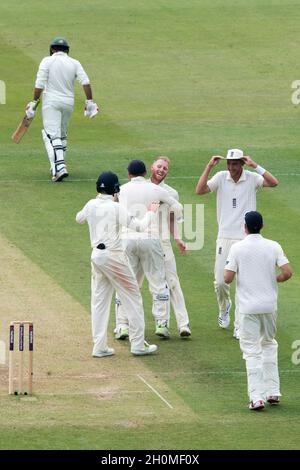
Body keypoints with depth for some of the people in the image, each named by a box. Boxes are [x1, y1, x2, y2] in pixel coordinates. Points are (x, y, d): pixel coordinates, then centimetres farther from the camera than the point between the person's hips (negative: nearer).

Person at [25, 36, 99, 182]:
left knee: (52, 135, -9)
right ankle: (59, 165, 27)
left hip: (51, 102, -4)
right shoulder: (74, 63, 6)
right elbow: (85, 82, -5)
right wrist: (90, 102, -3)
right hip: (69, 103, 4)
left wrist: (34, 102, -5)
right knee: (62, 134, 21)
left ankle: (59, 167, -25)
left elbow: (39, 84, -10)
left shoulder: (47, 61, -4)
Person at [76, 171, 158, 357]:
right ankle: (138, 344, 4)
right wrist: (151, 211, 0)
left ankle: (100, 347, 8)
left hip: (97, 255, 7)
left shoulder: (91, 205, 4)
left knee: (100, 300, 11)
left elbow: (79, 218, 25)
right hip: (114, 256, -7)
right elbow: (139, 226, -16)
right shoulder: (116, 208, -14)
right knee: (133, 298, 4)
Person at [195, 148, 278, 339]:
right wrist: (209, 167, -16)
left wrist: (254, 166, -23)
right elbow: (200, 190, -11)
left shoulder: (252, 178, -5)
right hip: (225, 238, 2)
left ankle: (239, 326, 6)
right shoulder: (221, 177, 0)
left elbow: (274, 182, -21)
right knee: (220, 282, 3)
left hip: (246, 238, -2)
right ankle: (225, 307, 35)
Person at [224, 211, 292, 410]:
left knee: (252, 351, 0)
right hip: (270, 305, 3)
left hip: (248, 306, -3)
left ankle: (257, 397, -9)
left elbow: (227, 278, -10)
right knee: (269, 344, 21)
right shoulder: (273, 246, -1)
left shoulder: (237, 248, -7)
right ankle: (273, 392, 19)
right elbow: (287, 272, -9)